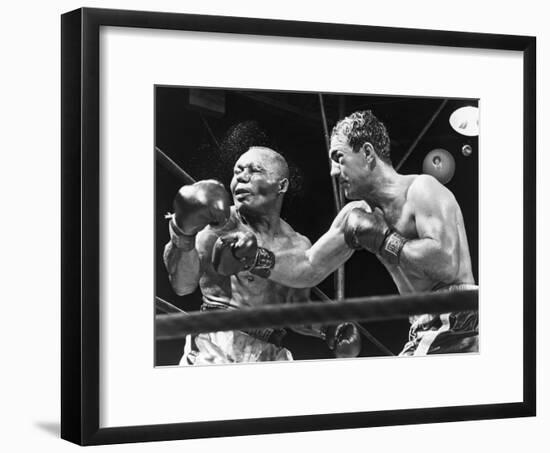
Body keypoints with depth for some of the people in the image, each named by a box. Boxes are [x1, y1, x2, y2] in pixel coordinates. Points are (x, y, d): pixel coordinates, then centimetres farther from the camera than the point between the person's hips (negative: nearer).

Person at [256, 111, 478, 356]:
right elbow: (308, 267, 17)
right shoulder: (357, 214, 12)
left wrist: (384, 240, -15)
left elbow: (447, 264, -24)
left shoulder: (421, 189, -11)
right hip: (423, 336, 7)